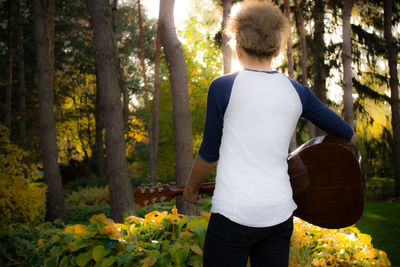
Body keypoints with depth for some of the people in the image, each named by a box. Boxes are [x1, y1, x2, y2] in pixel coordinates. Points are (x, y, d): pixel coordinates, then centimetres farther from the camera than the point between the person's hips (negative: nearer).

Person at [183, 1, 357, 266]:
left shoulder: (223, 87, -5)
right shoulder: (297, 92, 7)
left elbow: (209, 153, 1)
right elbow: (349, 135, 17)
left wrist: (191, 187, 19)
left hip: (234, 213, -4)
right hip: (280, 214, 5)